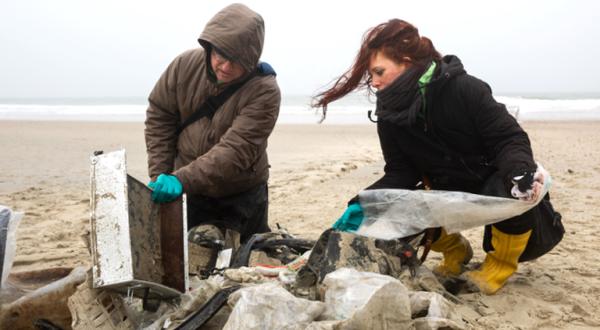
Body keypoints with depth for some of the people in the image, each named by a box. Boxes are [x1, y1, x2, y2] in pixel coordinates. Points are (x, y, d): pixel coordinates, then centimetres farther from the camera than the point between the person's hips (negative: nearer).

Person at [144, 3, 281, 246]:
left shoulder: (265, 92, -24)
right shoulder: (185, 65, -11)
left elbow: (236, 151, -30)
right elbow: (159, 118, -1)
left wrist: (182, 179, -40)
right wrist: (160, 175, -8)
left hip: (241, 197, -2)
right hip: (184, 193, 2)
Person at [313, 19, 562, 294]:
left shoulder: (464, 89, -25)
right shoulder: (389, 115, -11)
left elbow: (510, 138, -24)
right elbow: (400, 173, -10)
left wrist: (519, 171, -45)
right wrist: (364, 204, -26)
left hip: (496, 182, -4)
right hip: (448, 192, 4)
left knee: (513, 194, -38)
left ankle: (501, 263, -6)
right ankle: (455, 250, 12)